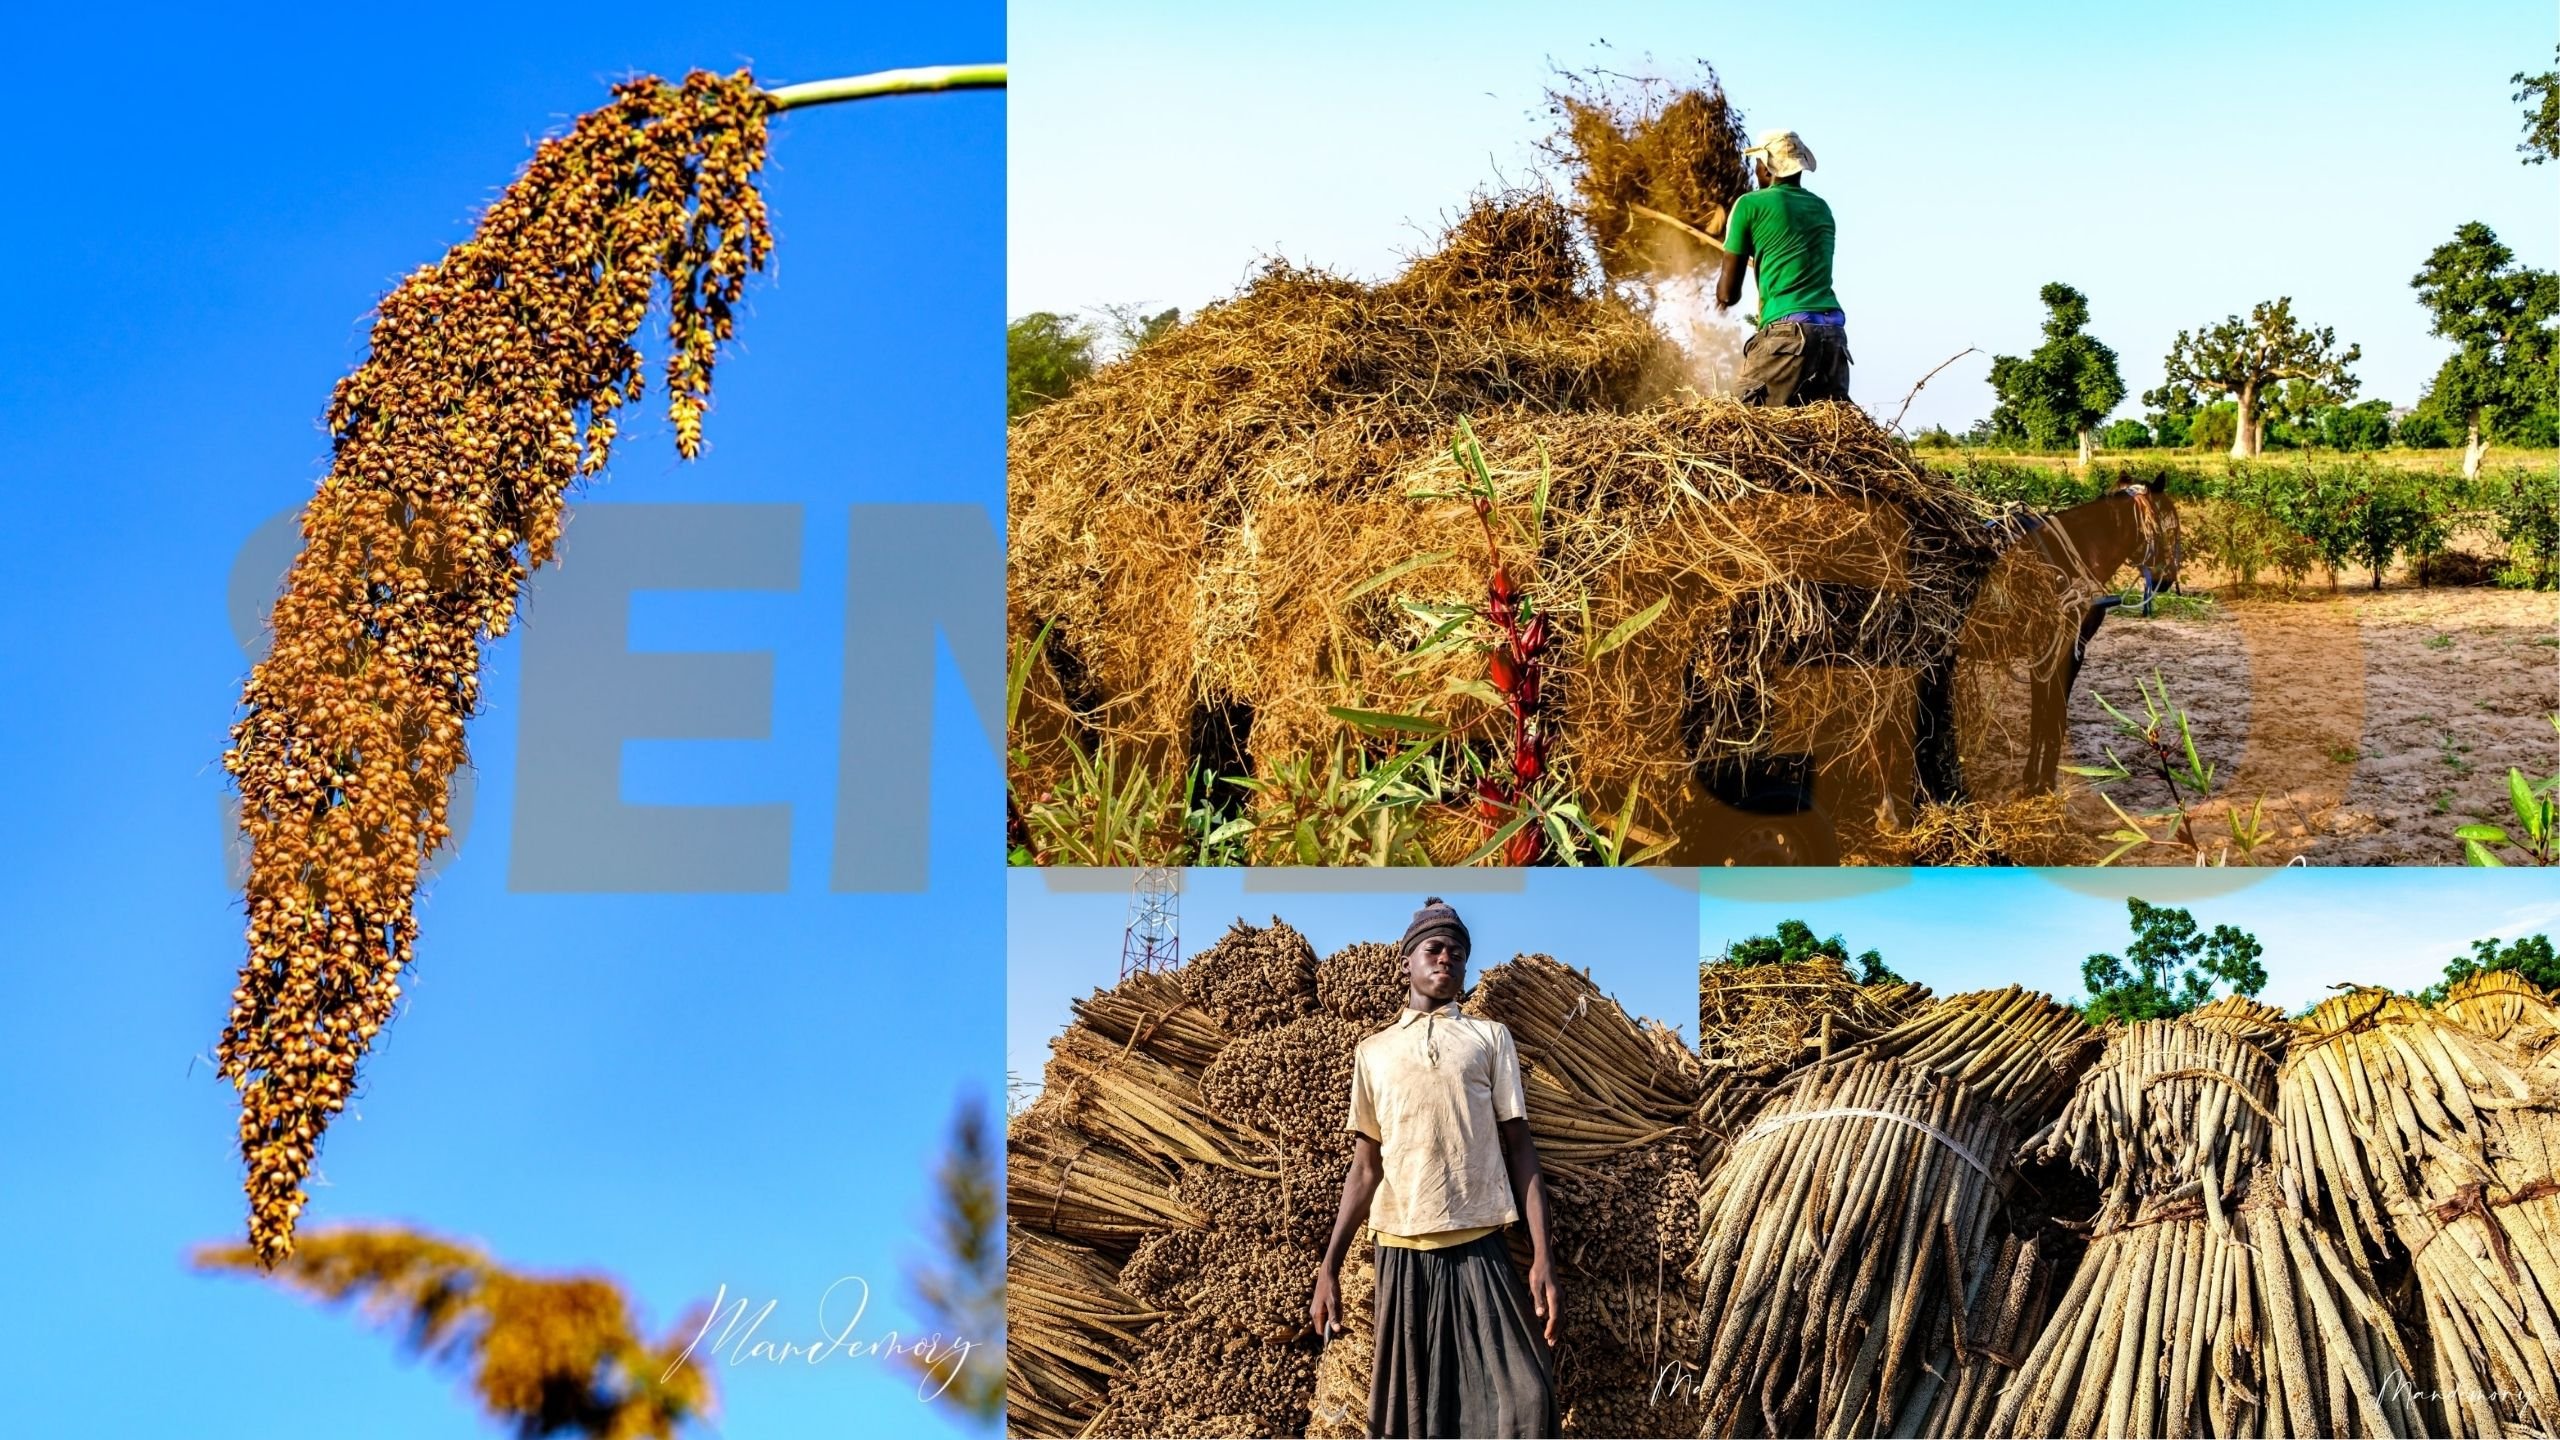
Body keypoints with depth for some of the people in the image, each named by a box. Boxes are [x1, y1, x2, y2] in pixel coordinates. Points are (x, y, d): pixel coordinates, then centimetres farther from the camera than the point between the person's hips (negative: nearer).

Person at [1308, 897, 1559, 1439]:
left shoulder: (1491, 1037, 10)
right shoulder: (1373, 1051, 14)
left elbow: (1519, 1149, 5)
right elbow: (1365, 1168, 14)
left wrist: (1542, 1256, -6)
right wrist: (1328, 1268, 7)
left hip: (1479, 1250, -1)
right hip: (1401, 1253, 2)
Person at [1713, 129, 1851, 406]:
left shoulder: (1751, 204, 4)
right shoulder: (1822, 208, 19)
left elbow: (1728, 292, 6)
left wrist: (1725, 294, 29)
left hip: (1788, 332, -6)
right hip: (1833, 332, 6)